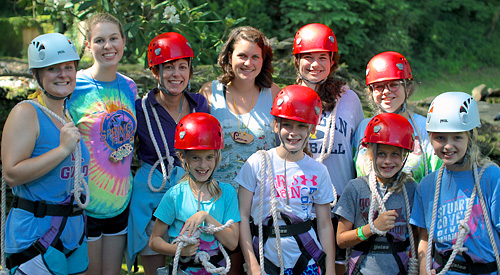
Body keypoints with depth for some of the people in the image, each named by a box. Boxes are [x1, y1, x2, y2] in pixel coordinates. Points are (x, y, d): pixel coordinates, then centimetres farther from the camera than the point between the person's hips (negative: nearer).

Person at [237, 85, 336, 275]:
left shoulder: (318, 171, 2)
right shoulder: (258, 163, -4)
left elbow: (325, 225, 5)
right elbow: (243, 217, -5)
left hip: (307, 260, 1)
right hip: (266, 258, -1)